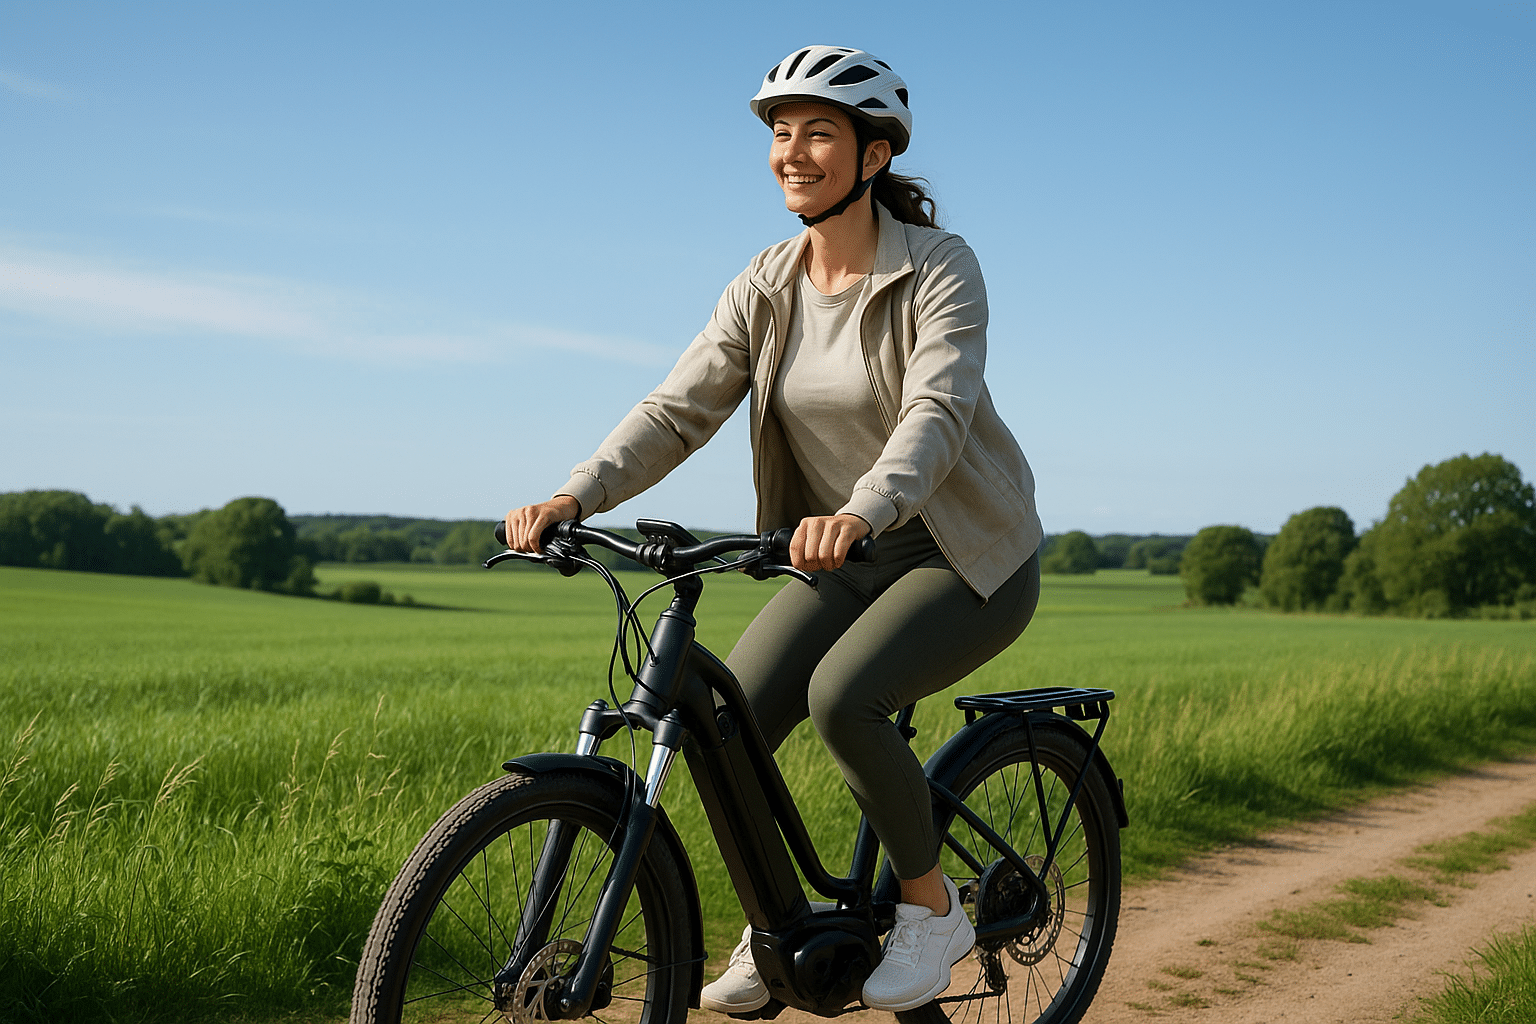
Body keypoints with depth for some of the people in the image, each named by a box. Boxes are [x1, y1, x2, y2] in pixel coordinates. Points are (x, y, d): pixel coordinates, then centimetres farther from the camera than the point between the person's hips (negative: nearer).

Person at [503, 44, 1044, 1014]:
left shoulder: (940, 269, -15)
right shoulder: (767, 287, 0)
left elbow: (937, 410, -31)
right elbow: (677, 410, -7)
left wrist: (861, 510, -50)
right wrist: (575, 496, -24)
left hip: (967, 556, -5)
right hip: (845, 563, 5)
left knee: (840, 696, -30)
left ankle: (934, 907, -5)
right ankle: (771, 934, 12)